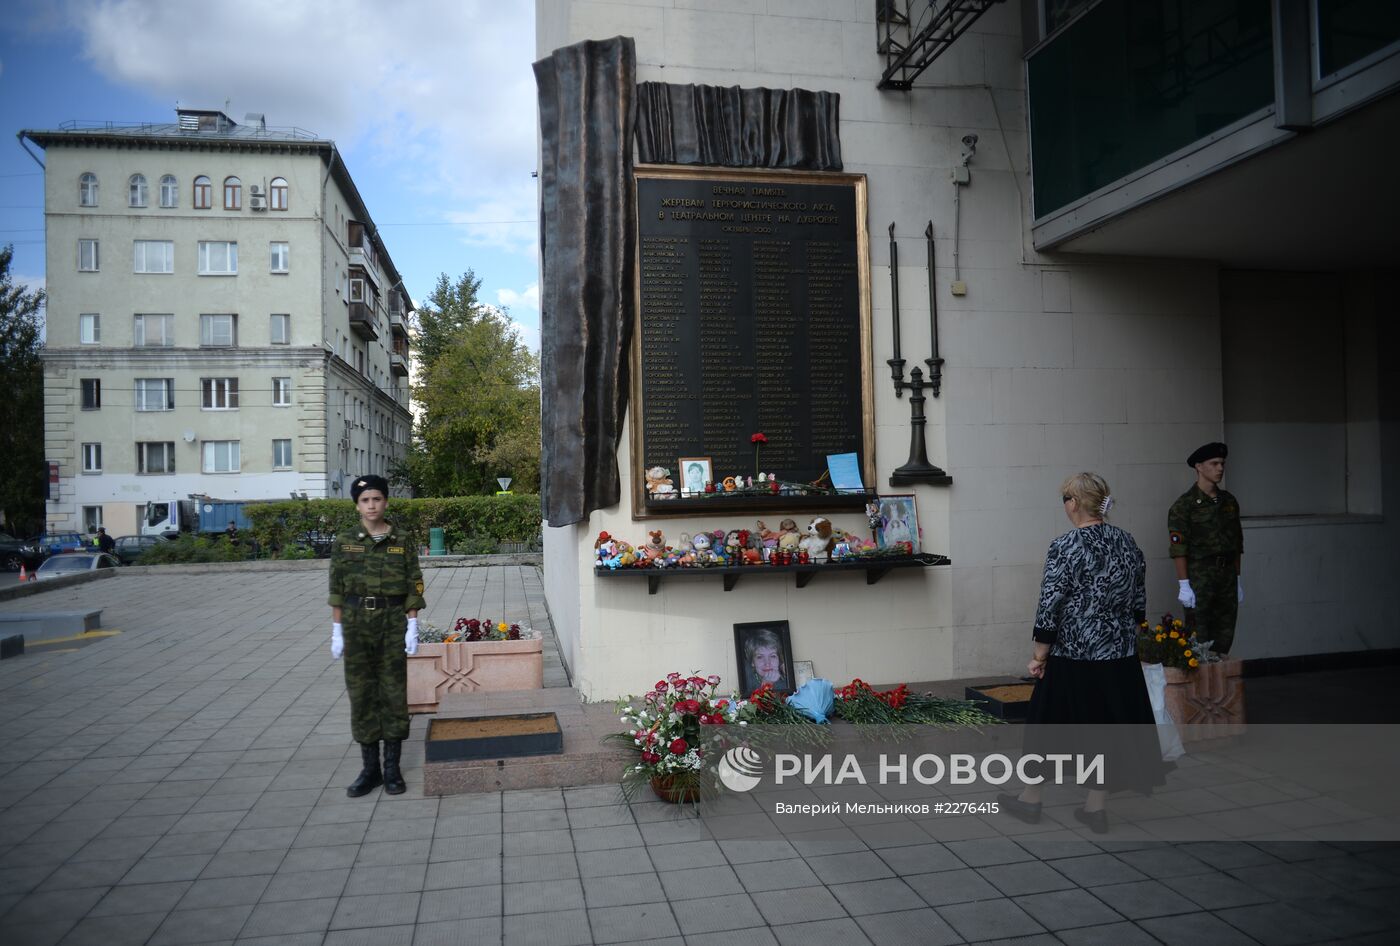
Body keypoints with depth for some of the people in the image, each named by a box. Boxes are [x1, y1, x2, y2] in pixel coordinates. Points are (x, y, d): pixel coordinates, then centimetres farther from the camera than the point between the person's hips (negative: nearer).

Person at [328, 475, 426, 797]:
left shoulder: (402, 542, 1)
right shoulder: (344, 543, 4)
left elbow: (414, 588, 1)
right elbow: (336, 591, 5)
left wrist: (413, 628, -5)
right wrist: (336, 631, 1)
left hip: (393, 624, -1)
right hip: (356, 625, 1)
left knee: (394, 694, 3)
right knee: (361, 695, 6)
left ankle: (392, 768, 14)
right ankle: (370, 769, 16)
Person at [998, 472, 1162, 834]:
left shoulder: (1065, 547, -16)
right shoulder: (1128, 543, 3)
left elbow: (1050, 605, -17)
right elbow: (1139, 604, 10)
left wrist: (1039, 656, -9)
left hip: (1072, 656, -5)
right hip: (1119, 656, 5)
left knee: (1048, 721, 10)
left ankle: (1030, 798, 23)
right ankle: (1097, 807, 21)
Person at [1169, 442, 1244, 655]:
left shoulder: (1229, 501, 12)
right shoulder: (1184, 504, -7)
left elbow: (1237, 544, 17)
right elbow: (1178, 548, -12)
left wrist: (1237, 580, 14)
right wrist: (1183, 585, -16)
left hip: (1227, 576, 6)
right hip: (1199, 579, -6)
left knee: (1224, 638, 9)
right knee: (1199, 640, -4)